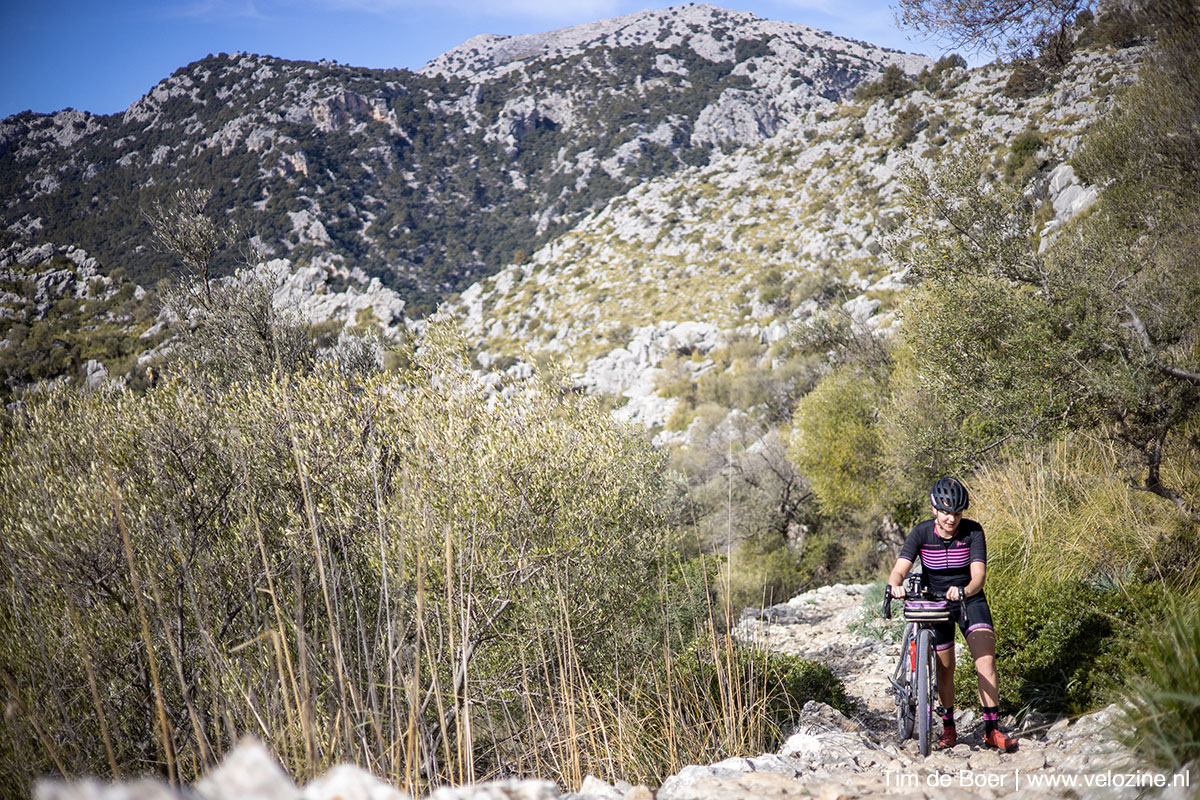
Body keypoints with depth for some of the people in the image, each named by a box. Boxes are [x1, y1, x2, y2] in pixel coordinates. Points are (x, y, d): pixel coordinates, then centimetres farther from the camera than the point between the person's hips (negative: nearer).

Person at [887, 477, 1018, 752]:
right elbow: (899, 570, -25)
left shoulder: (973, 531, -18)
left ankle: (992, 730, -12)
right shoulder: (921, 533, -17)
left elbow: (978, 574, -27)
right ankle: (948, 727, 26)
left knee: (985, 660, -18)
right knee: (944, 668, 5)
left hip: (969, 599, 0)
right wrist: (895, 585, -49)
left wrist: (965, 591, -49)